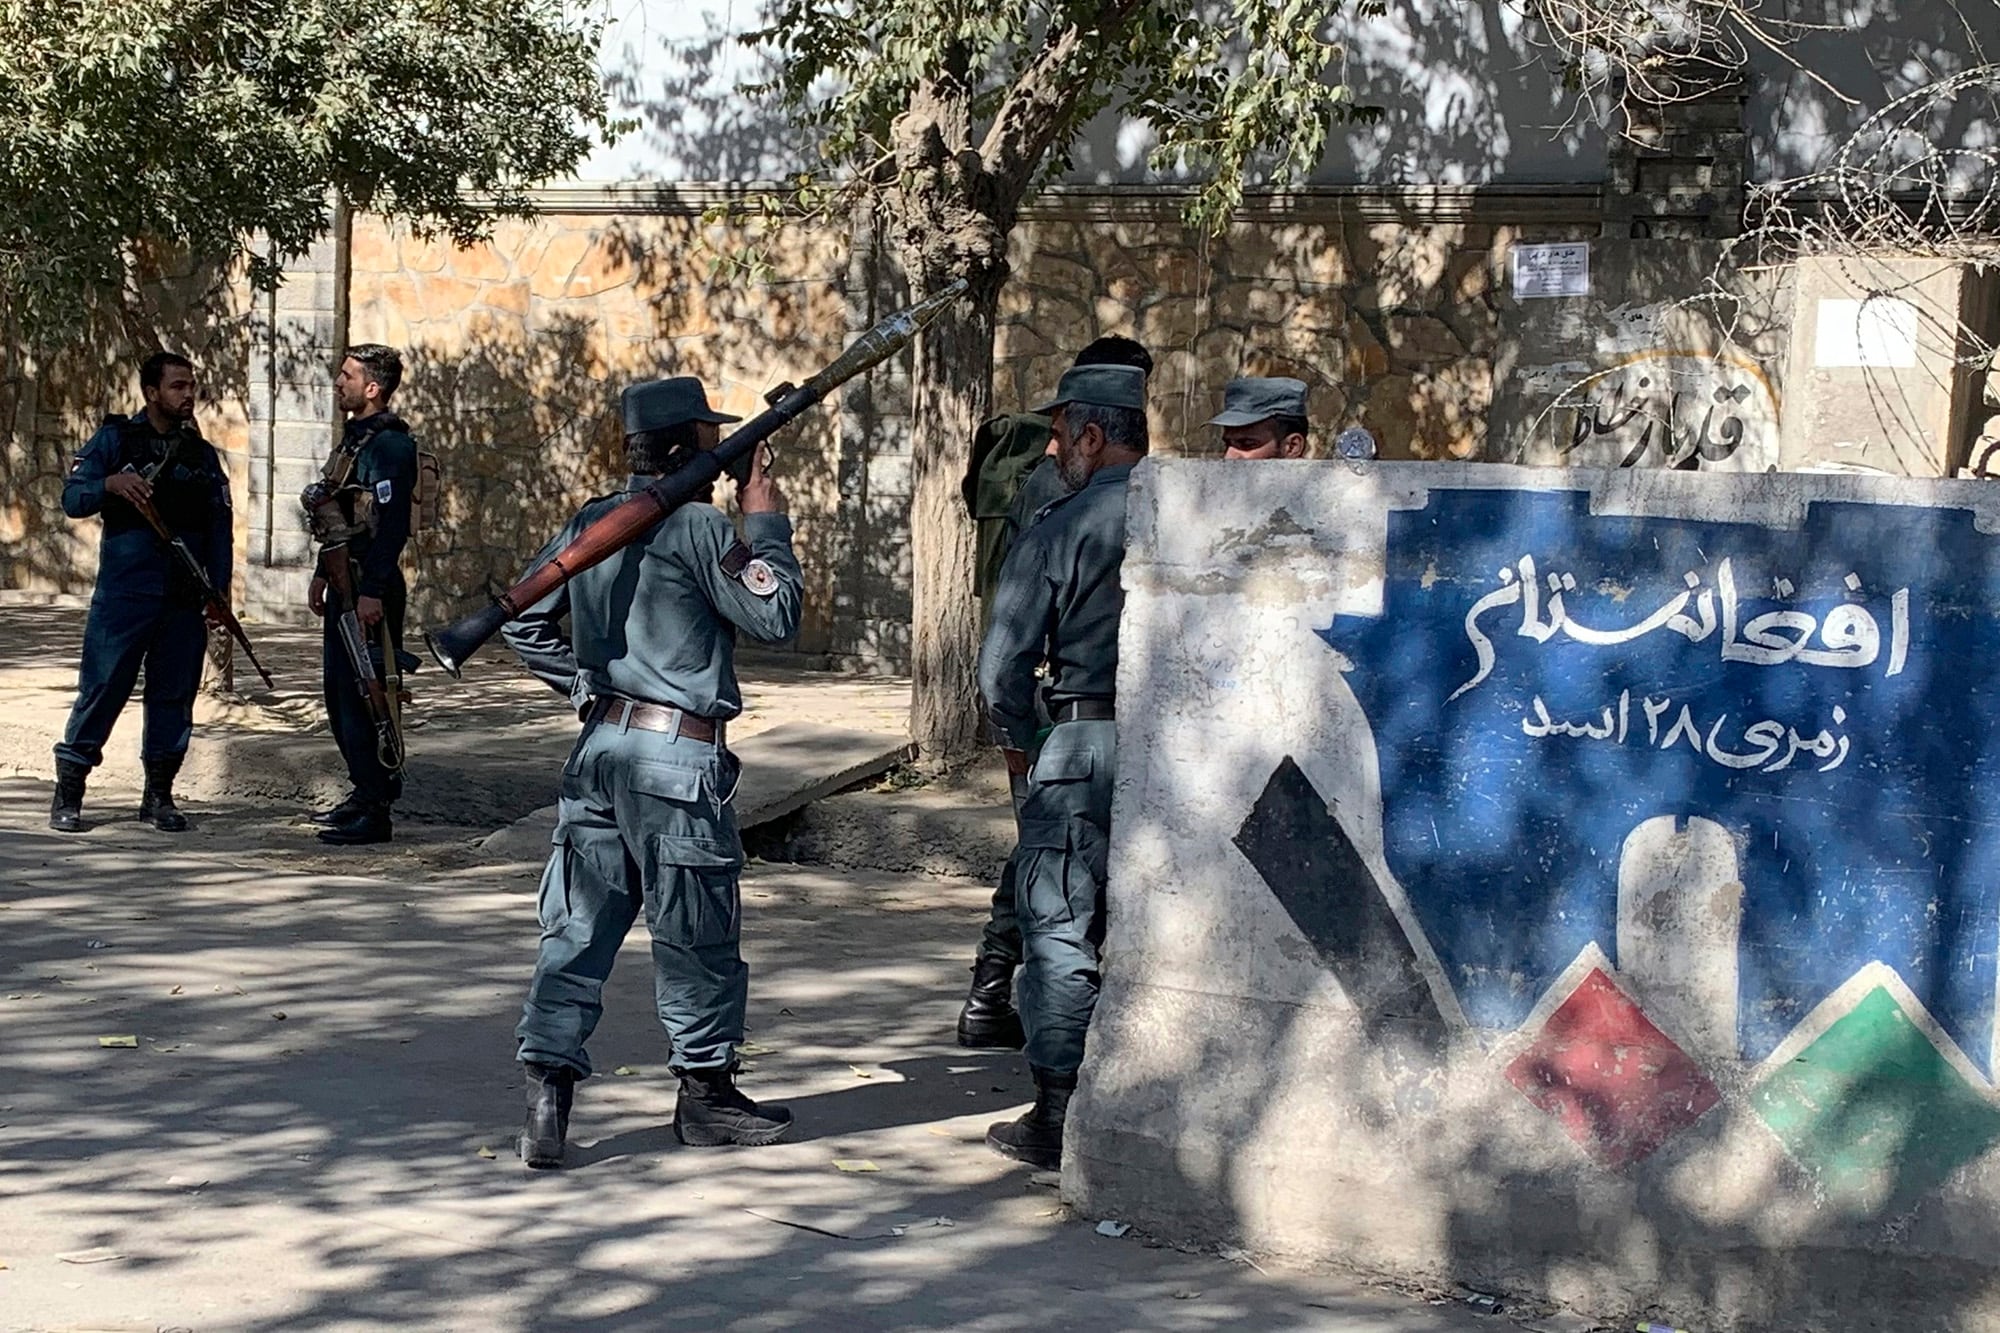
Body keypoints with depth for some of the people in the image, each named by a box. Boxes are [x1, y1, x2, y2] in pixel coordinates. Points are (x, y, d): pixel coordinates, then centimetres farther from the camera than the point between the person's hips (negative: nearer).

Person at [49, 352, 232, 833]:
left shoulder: (202, 453, 14)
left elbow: (220, 525, 13)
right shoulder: (115, 439, 3)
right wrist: (111, 484, -23)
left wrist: (219, 589, 3)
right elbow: (72, 499, -2)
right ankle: (67, 795, 4)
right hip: (123, 595, -4)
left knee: (174, 694, 6)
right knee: (102, 690, -4)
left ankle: (159, 794, 17)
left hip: (184, 600, 4)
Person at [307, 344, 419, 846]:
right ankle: (363, 792, 26)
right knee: (339, 692, 15)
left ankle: (376, 811, -5)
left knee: (364, 697, -9)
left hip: (370, 591, -10)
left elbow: (393, 525, -22)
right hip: (343, 587, 10)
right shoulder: (354, 438, 16)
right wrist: (323, 575, 24)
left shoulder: (389, 445, -15)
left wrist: (372, 592, -25)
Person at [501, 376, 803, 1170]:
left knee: (577, 928, 6)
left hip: (602, 746, 7)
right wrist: (766, 522, 1)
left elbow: (525, 624, 15)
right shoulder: (698, 526, -11)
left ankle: (547, 1094, 1)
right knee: (695, 935, 8)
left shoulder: (591, 522, 10)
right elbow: (775, 616, -8)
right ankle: (706, 1091, 20)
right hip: (677, 755, -6)